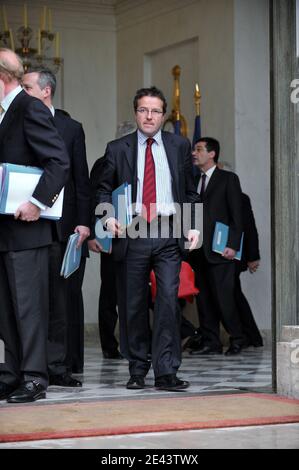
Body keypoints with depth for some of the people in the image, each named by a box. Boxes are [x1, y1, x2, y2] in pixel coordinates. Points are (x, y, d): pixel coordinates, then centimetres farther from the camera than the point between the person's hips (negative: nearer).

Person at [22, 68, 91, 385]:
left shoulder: (70, 128, 8)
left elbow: (81, 180, 7)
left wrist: (83, 222, -1)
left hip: (59, 225, 0)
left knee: (60, 296, 0)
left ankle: (57, 366, 4)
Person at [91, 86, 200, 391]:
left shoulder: (179, 146, 11)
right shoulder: (118, 149, 9)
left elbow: (190, 192, 15)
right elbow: (104, 189, 11)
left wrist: (193, 226, 4)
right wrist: (108, 216, -7)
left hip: (169, 233, 0)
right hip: (131, 234, 0)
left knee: (169, 300, -10)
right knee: (132, 305, 5)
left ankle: (166, 372, -6)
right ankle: (137, 370, 17)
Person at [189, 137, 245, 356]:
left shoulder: (228, 179, 1)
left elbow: (237, 215, -5)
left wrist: (232, 245, -14)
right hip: (199, 251, 6)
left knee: (223, 297, -8)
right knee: (203, 298, 4)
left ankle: (237, 339, 7)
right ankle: (211, 343, 10)